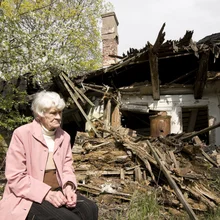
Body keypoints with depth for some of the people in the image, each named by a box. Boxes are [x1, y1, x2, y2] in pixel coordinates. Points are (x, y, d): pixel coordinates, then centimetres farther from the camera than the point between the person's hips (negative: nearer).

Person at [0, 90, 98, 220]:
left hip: (57, 191, 6)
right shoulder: (22, 134, -13)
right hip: (28, 197, -5)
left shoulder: (64, 136, 4)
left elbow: (67, 167, 8)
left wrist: (68, 187, -13)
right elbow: (15, 178, -15)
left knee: (90, 209, -17)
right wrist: (47, 194, -23)